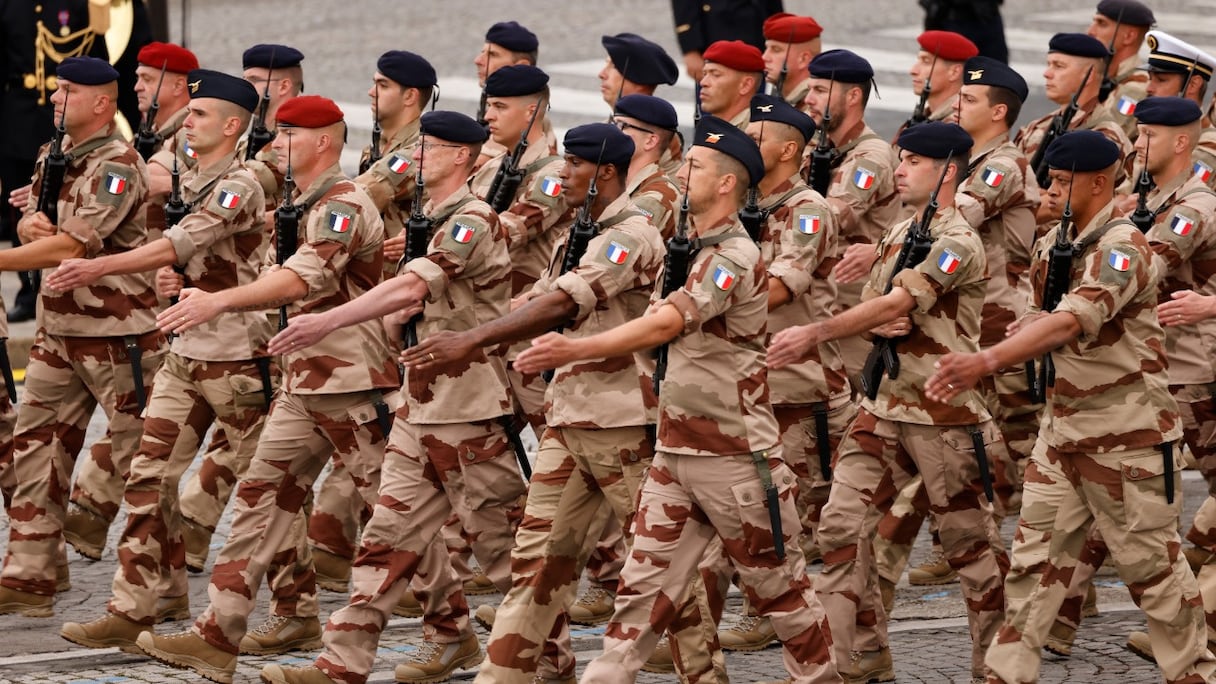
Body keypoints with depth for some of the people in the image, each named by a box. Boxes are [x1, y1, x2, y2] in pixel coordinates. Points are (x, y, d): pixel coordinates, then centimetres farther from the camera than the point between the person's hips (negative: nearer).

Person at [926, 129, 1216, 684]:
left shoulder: (1121, 248, -19)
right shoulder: (1050, 247, 7)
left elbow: (1073, 321, -33)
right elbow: (1039, 321, 13)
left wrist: (986, 361, -44)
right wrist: (976, 366, -7)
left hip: (1127, 435, -7)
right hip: (1063, 428, 7)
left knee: (1150, 565, 4)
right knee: (1035, 559, 5)